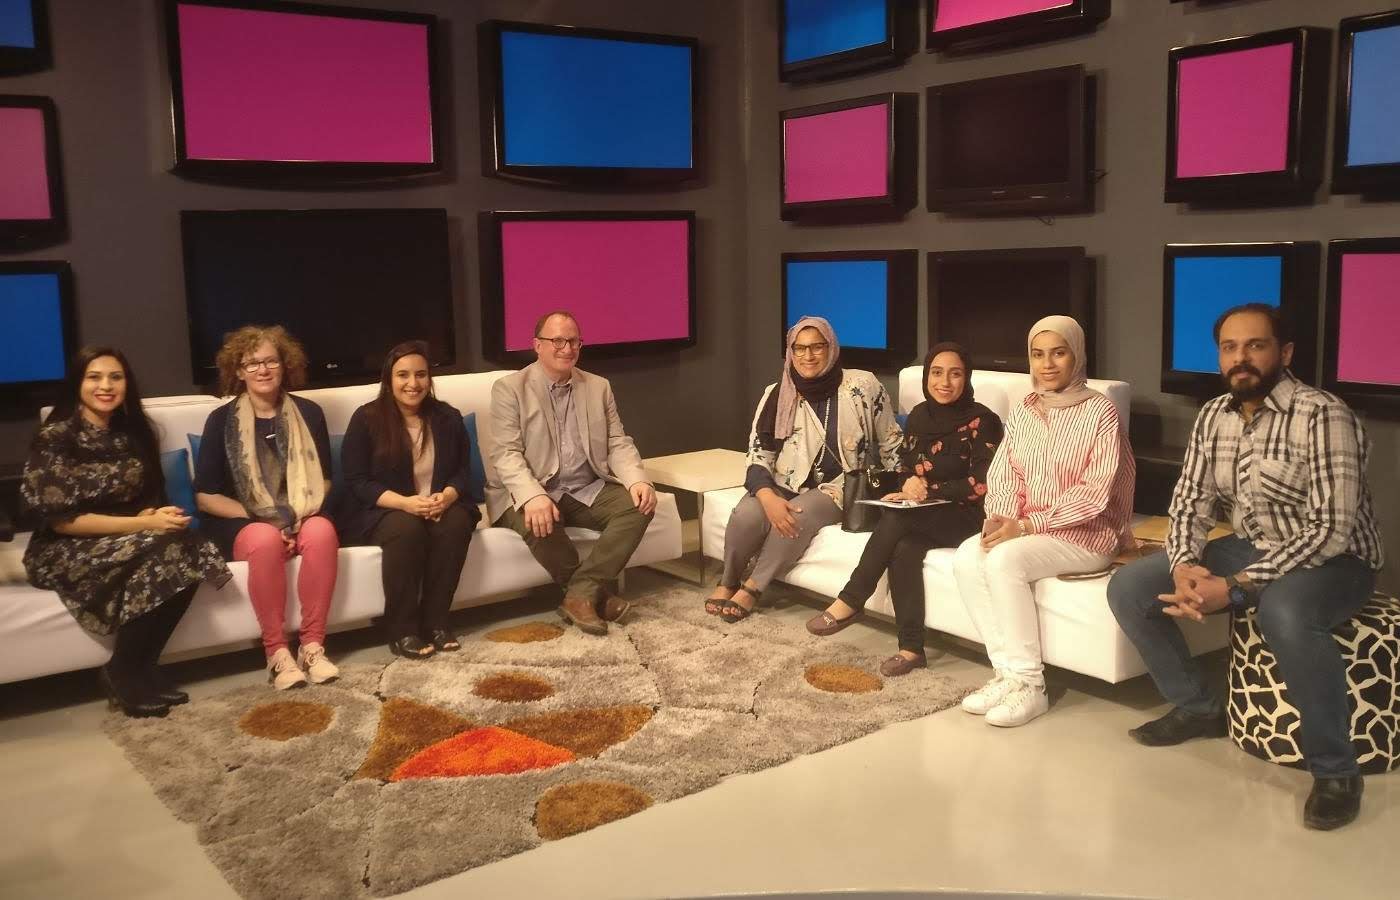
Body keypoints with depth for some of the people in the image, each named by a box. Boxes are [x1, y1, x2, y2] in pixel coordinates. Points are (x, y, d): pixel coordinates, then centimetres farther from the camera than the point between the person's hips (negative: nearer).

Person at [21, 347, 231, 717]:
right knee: (165, 553, -32)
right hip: (69, 551, -6)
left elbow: (150, 496, 16)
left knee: (187, 551, -26)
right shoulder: (54, 438, -10)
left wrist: (160, 517, -9)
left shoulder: (134, 432, 9)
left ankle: (142, 666, -15)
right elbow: (62, 520, -15)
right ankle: (123, 673, -17)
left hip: (129, 540, 6)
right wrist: (142, 524, -21)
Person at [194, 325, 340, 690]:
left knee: (322, 530, -33)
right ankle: (276, 652, -26)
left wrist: (301, 513, -8)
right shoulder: (222, 420, -1)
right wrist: (262, 518, -13)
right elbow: (205, 496, -2)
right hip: (241, 523, -2)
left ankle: (313, 645, -26)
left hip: (300, 519, 2)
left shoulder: (309, 413, 4)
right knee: (266, 539, -37)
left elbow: (324, 479, 12)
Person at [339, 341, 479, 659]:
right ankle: (402, 630, -25)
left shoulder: (447, 417, 5)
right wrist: (404, 502, -26)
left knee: (457, 522, -30)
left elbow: (463, 469, 5)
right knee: (406, 528, -36)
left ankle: (435, 620, -20)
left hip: (439, 506, 3)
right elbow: (356, 481, -10)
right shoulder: (366, 419, -6)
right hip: (381, 510, -3)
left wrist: (448, 495, -20)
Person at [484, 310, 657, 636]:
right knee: (538, 523, -36)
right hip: (532, 493, -4)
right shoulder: (509, 388, -3)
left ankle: (580, 594, -23)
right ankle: (600, 591, -13)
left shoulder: (599, 387, 12)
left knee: (638, 506, -21)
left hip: (589, 490, 4)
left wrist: (638, 480, -14)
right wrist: (533, 496, -32)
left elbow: (618, 443, 8)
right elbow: (506, 453, -13)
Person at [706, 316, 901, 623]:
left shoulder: (863, 386, -6)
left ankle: (752, 588, -16)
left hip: (841, 488, -2)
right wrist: (768, 497, -23)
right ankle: (728, 582, -2)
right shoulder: (777, 395, -1)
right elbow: (758, 456, -5)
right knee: (747, 514, -28)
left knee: (801, 514, -34)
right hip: (785, 486, 2)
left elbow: (892, 445, 5)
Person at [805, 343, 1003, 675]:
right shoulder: (919, 415, 11)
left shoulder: (981, 420, -8)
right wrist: (908, 489, -7)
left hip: (964, 517, -5)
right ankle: (912, 648, -25)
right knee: (904, 549, -30)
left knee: (897, 517, -31)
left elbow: (982, 484, -13)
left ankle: (850, 602, -20)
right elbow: (904, 469, 16)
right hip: (921, 517, 5)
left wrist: (929, 490, -19)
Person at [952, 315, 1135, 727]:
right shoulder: (1022, 411, 10)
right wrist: (999, 517, -15)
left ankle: (1029, 684, -20)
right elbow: (1004, 476, 7)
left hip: (1087, 535, -6)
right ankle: (1007, 671, -16)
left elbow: (1095, 493, -16)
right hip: (1027, 528, 6)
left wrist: (1027, 524, -23)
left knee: (1004, 560, -30)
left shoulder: (1101, 412, -10)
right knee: (967, 557, -21)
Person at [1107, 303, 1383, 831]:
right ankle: (1197, 706, 13)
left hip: (1333, 559, -7)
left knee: (1284, 613, -41)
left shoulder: (1323, 416, -21)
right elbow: (1191, 500, 3)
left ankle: (1336, 772, -20)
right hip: (1250, 548, 7)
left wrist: (1237, 588, -32)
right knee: (1128, 588, -7)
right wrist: (1184, 565, -19)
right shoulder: (1213, 416, 1)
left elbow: (1331, 530, -27)